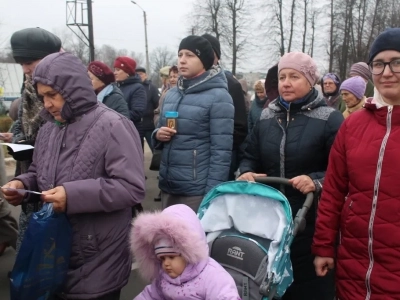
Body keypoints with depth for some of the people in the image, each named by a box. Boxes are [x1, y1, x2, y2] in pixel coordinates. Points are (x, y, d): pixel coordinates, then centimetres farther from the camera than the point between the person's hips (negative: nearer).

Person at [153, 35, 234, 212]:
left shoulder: (218, 97, -11)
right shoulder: (171, 94, 9)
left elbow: (221, 151, -14)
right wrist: (158, 135, -5)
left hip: (196, 191, -6)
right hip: (167, 186, 7)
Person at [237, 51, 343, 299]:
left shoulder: (330, 120, -6)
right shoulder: (267, 117, 11)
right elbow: (250, 157, 16)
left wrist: (317, 181, -25)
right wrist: (246, 173, -5)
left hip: (311, 221, -4)